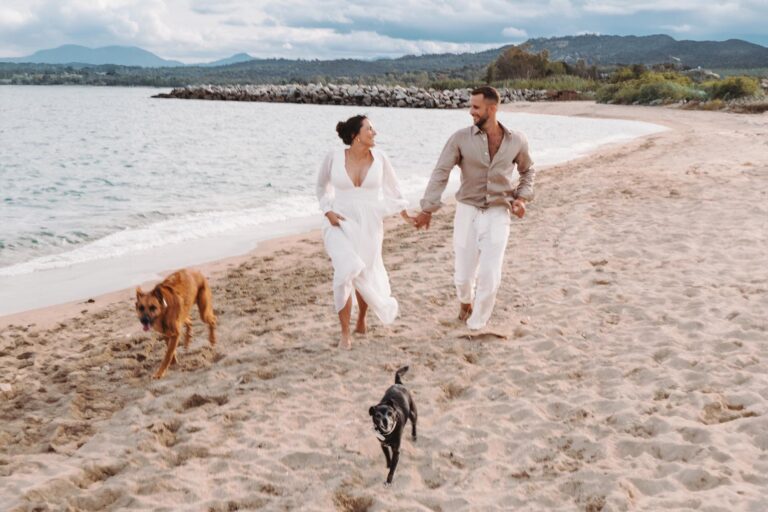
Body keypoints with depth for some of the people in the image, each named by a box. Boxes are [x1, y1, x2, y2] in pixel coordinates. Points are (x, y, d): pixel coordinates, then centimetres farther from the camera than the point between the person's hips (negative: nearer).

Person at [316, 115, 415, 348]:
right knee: (347, 271, -22)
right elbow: (322, 185, 9)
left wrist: (405, 215, 8)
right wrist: (328, 211, -4)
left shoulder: (378, 157, -5)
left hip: (369, 226, 2)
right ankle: (345, 332, -4)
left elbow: (392, 187, 10)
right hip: (340, 224, -2)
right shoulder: (334, 157, -9)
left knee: (365, 275, 11)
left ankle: (361, 320, 42)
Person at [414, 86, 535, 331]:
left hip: (498, 214, 0)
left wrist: (522, 197, 1)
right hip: (467, 211, 0)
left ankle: (476, 325, 11)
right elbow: (441, 173, -10)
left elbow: (528, 171, 17)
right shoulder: (461, 138, -8)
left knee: (490, 276, -9)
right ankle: (466, 302, 42)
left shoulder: (517, 141, -2)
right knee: (463, 274, 6)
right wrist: (427, 208, -18)